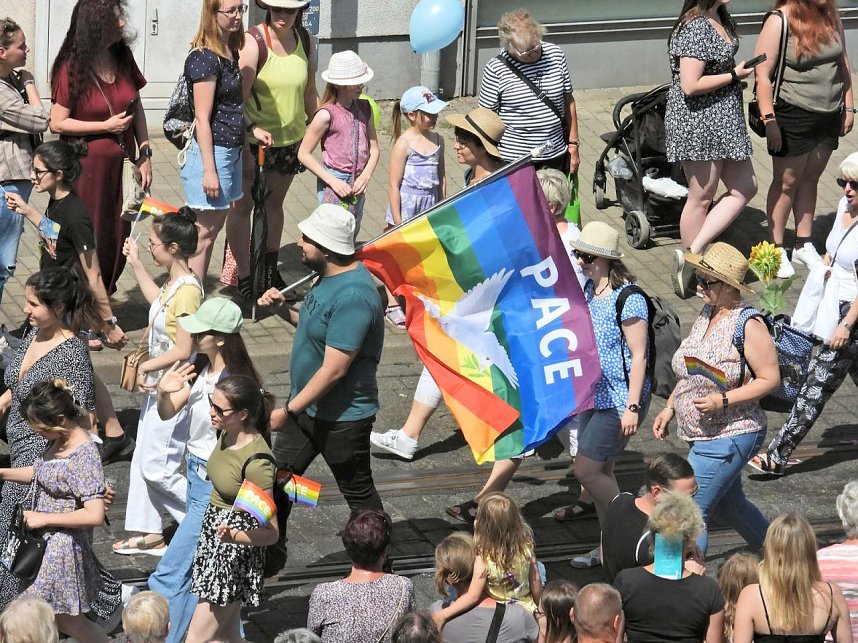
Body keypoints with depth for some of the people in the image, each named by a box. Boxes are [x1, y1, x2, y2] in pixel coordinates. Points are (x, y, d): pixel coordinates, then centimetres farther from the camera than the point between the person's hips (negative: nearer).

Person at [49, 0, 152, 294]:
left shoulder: (123, 58, 4)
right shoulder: (72, 68, -12)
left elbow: (136, 108, 12)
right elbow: (58, 123, -12)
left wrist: (144, 154, 6)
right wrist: (107, 126, -16)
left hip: (121, 165, 5)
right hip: (87, 167, -5)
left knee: (118, 240, 9)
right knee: (90, 243, 0)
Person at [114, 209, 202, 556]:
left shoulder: (188, 290, -25)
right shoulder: (173, 283, 4)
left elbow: (183, 350, -25)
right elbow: (156, 299, 29)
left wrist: (146, 366, -13)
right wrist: (135, 263, 26)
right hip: (157, 387, 10)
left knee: (157, 469, -5)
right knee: (142, 462, 16)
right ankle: (150, 534, 25)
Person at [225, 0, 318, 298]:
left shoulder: (305, 42, -1)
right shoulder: (254, 41, -19)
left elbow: (309, 92, 11)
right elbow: (239, 94, -26)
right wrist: (250, 129, -39)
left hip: (290, 138, 6)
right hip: (254, 137, -6)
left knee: (275, 203, 20)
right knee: (243, 205, 1)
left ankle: (270, 270, 33)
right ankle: (243, 277, 8)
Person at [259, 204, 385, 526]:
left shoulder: (353, 297, -30)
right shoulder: (329, 277, 1)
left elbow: (333, 369, -30)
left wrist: (288, 411, -23)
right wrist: (284, 309, -1)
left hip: (342, 418, -10)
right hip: (306, 407, 10)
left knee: (358, 493, 8)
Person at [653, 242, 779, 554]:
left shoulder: (748, 326, -20)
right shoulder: (706, 315, 6)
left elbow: (770, 379, -18)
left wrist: (722, 400, -26)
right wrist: (669, 408, 10)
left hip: (728, 437, -9)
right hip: (705, 435, 9)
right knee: (729, 507, 23)